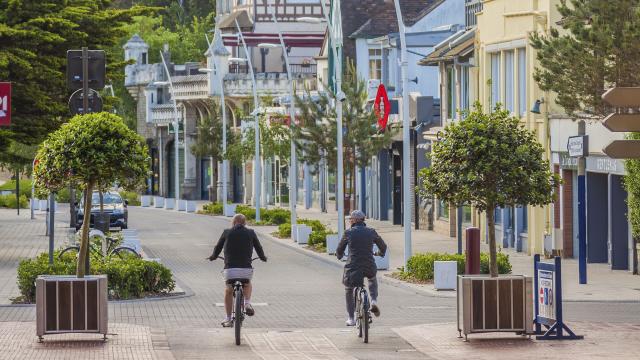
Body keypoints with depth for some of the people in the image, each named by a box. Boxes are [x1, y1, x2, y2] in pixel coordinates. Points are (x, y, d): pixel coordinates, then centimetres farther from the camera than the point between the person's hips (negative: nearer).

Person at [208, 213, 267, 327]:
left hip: (230, 269, -1)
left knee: (228, 292, 22)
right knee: (247, 284, 33)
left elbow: (218, 247, 15)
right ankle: (247, 304, 12)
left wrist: (213, 256, 36)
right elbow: (258, 248, 16)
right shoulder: (250, 233, 7)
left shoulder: (227, 233, 6)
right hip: (246, 269, 1)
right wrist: (263, 257, 37)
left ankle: (228, 319, 22)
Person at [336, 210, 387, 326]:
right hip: (369, 267, 2)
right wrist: (380, 253, 41)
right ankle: (374, 301, 14)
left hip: (352, 268, -2)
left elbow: (339, 251, 10)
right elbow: (383, 246, 18)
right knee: (372, 279, 37)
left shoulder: (348, 233, -2)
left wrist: (339, 255, 35)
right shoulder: (371, 232, 3)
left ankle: (351, 319, 18)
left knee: (348, 291, 23)